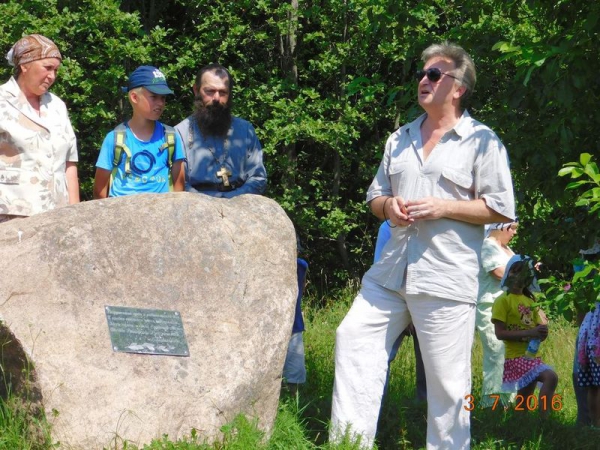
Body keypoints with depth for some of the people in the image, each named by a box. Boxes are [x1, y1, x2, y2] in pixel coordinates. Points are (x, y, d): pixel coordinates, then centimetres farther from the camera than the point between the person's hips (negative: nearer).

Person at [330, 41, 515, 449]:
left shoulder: (481, 141, -2)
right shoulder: (401, 139, 17)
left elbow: (501, 209, -6)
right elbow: (375, 196, 24)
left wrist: (442, 207, -15)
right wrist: (387, 206, 0)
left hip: (447, 276, -6)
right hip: (391, 271, 6)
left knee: (447, 379, -4)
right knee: (354, 338, 2)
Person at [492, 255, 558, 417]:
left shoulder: (530, 301, 16)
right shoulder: (503, 300, -5)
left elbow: (538, 326, 18)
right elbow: (500, 333, -13)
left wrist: (542, 332, -8)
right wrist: (529, 333, -22)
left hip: (531, 355, 8)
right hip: (516, 356, -8)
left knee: (524, 405, 9)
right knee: (551, 376, -28)